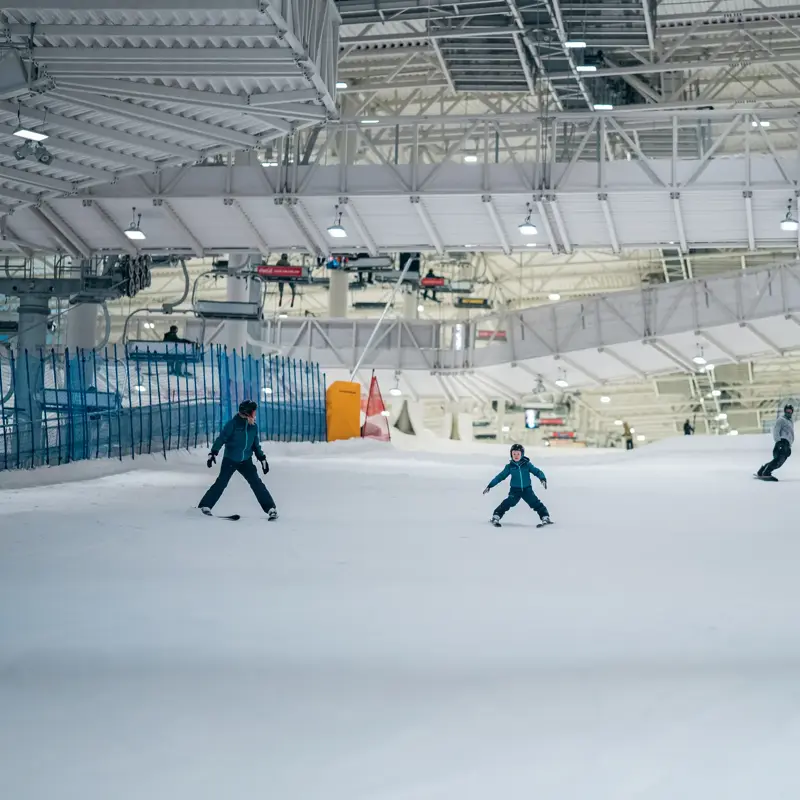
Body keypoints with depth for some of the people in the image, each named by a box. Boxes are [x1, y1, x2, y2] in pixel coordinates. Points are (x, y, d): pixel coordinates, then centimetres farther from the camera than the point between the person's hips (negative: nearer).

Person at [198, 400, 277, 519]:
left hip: (246, 461, 4)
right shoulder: (233, 424, -12)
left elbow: (256, 445, 17)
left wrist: (262, 459, 15)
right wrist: (213, 453, -19)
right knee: (221, 483, -7)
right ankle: (205, 505, 5)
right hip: (230, 460, -4)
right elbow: (221, 438, -12)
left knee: (257, 483, -4)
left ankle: (270, 508, -3)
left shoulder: (254, 426, 5)